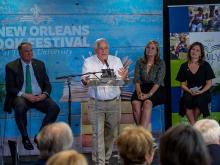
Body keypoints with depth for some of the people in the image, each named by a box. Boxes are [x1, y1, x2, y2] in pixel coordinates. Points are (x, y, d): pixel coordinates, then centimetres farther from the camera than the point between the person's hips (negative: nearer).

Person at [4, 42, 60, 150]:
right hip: (21, 97, -3)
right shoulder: (11, 67, 3)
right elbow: (10, 88, -4)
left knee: (55, 108, -24)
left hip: (39, 96, 3)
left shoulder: (39, 64, 13)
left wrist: (44, 94, -9)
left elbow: (47, 84, 13)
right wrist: (25, 95, -18)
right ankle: (25, 138, -18)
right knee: (20, 108, -38)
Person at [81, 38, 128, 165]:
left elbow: (121, 81, 2)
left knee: (111, 133, 8)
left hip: (113, 102, 3)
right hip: (96, 103, -2)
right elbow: (85, 79, -6)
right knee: (98, 133, -7)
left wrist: (124, 77, -23)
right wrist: (86, 80, -31)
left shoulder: (116, 61, 6)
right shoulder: (89, 62, 1)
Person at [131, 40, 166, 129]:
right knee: (135, 102, -31)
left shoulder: (161, 63, 2)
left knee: (147, 102, -35)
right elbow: (137, 80, 2)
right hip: (142, 88, 3)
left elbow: (158, 82, -8)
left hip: (156, 89, -2)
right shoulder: (140, 62, 10)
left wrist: (149, 94, -23)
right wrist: (139, 93, -16)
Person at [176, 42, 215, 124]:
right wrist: (190, 91, -12)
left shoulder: (205, 65, 4)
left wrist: (201, 92, -16)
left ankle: (195, 121, -9)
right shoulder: (184, 66, 9)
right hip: (189, 92, 1)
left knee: (199, 100, -35)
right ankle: (193, 125, -26)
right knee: (186, 99, -34)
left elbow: (209, 83, 2)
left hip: (203, 92, -1)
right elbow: (182, 84, 8)